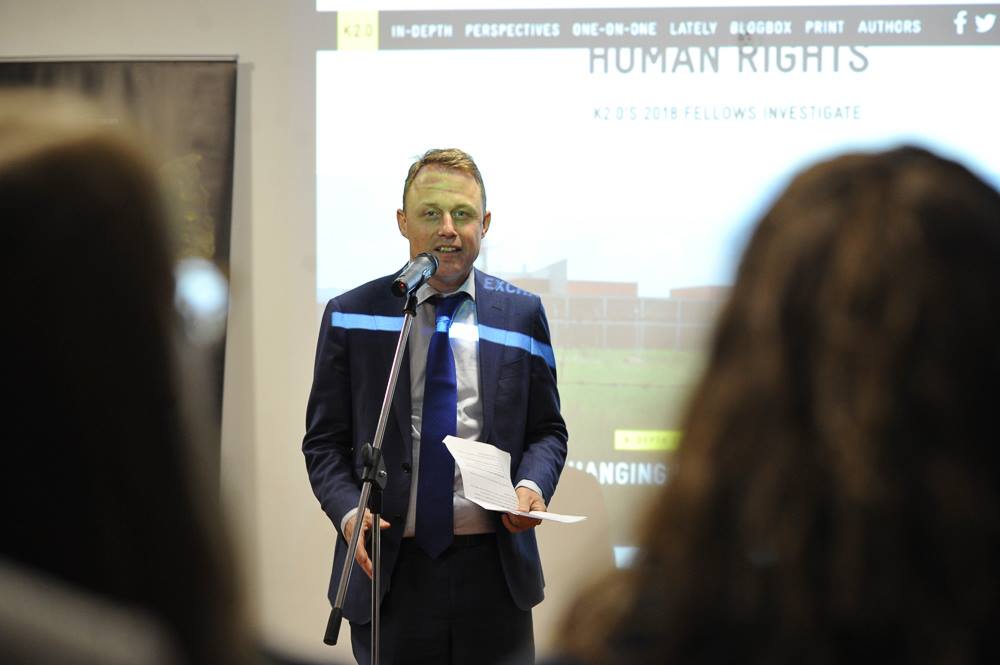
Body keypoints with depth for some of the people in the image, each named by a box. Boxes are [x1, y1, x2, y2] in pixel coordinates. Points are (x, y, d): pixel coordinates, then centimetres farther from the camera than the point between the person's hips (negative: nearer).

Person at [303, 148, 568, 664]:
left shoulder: (521, 314, 7)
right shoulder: (350, 316, 3)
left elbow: (547, 429, 12)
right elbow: (324, 439, 5)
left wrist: (532, 485, -9)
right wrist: (349, 510, -13)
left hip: (493, 569, 1)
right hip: (390, 569, -1)